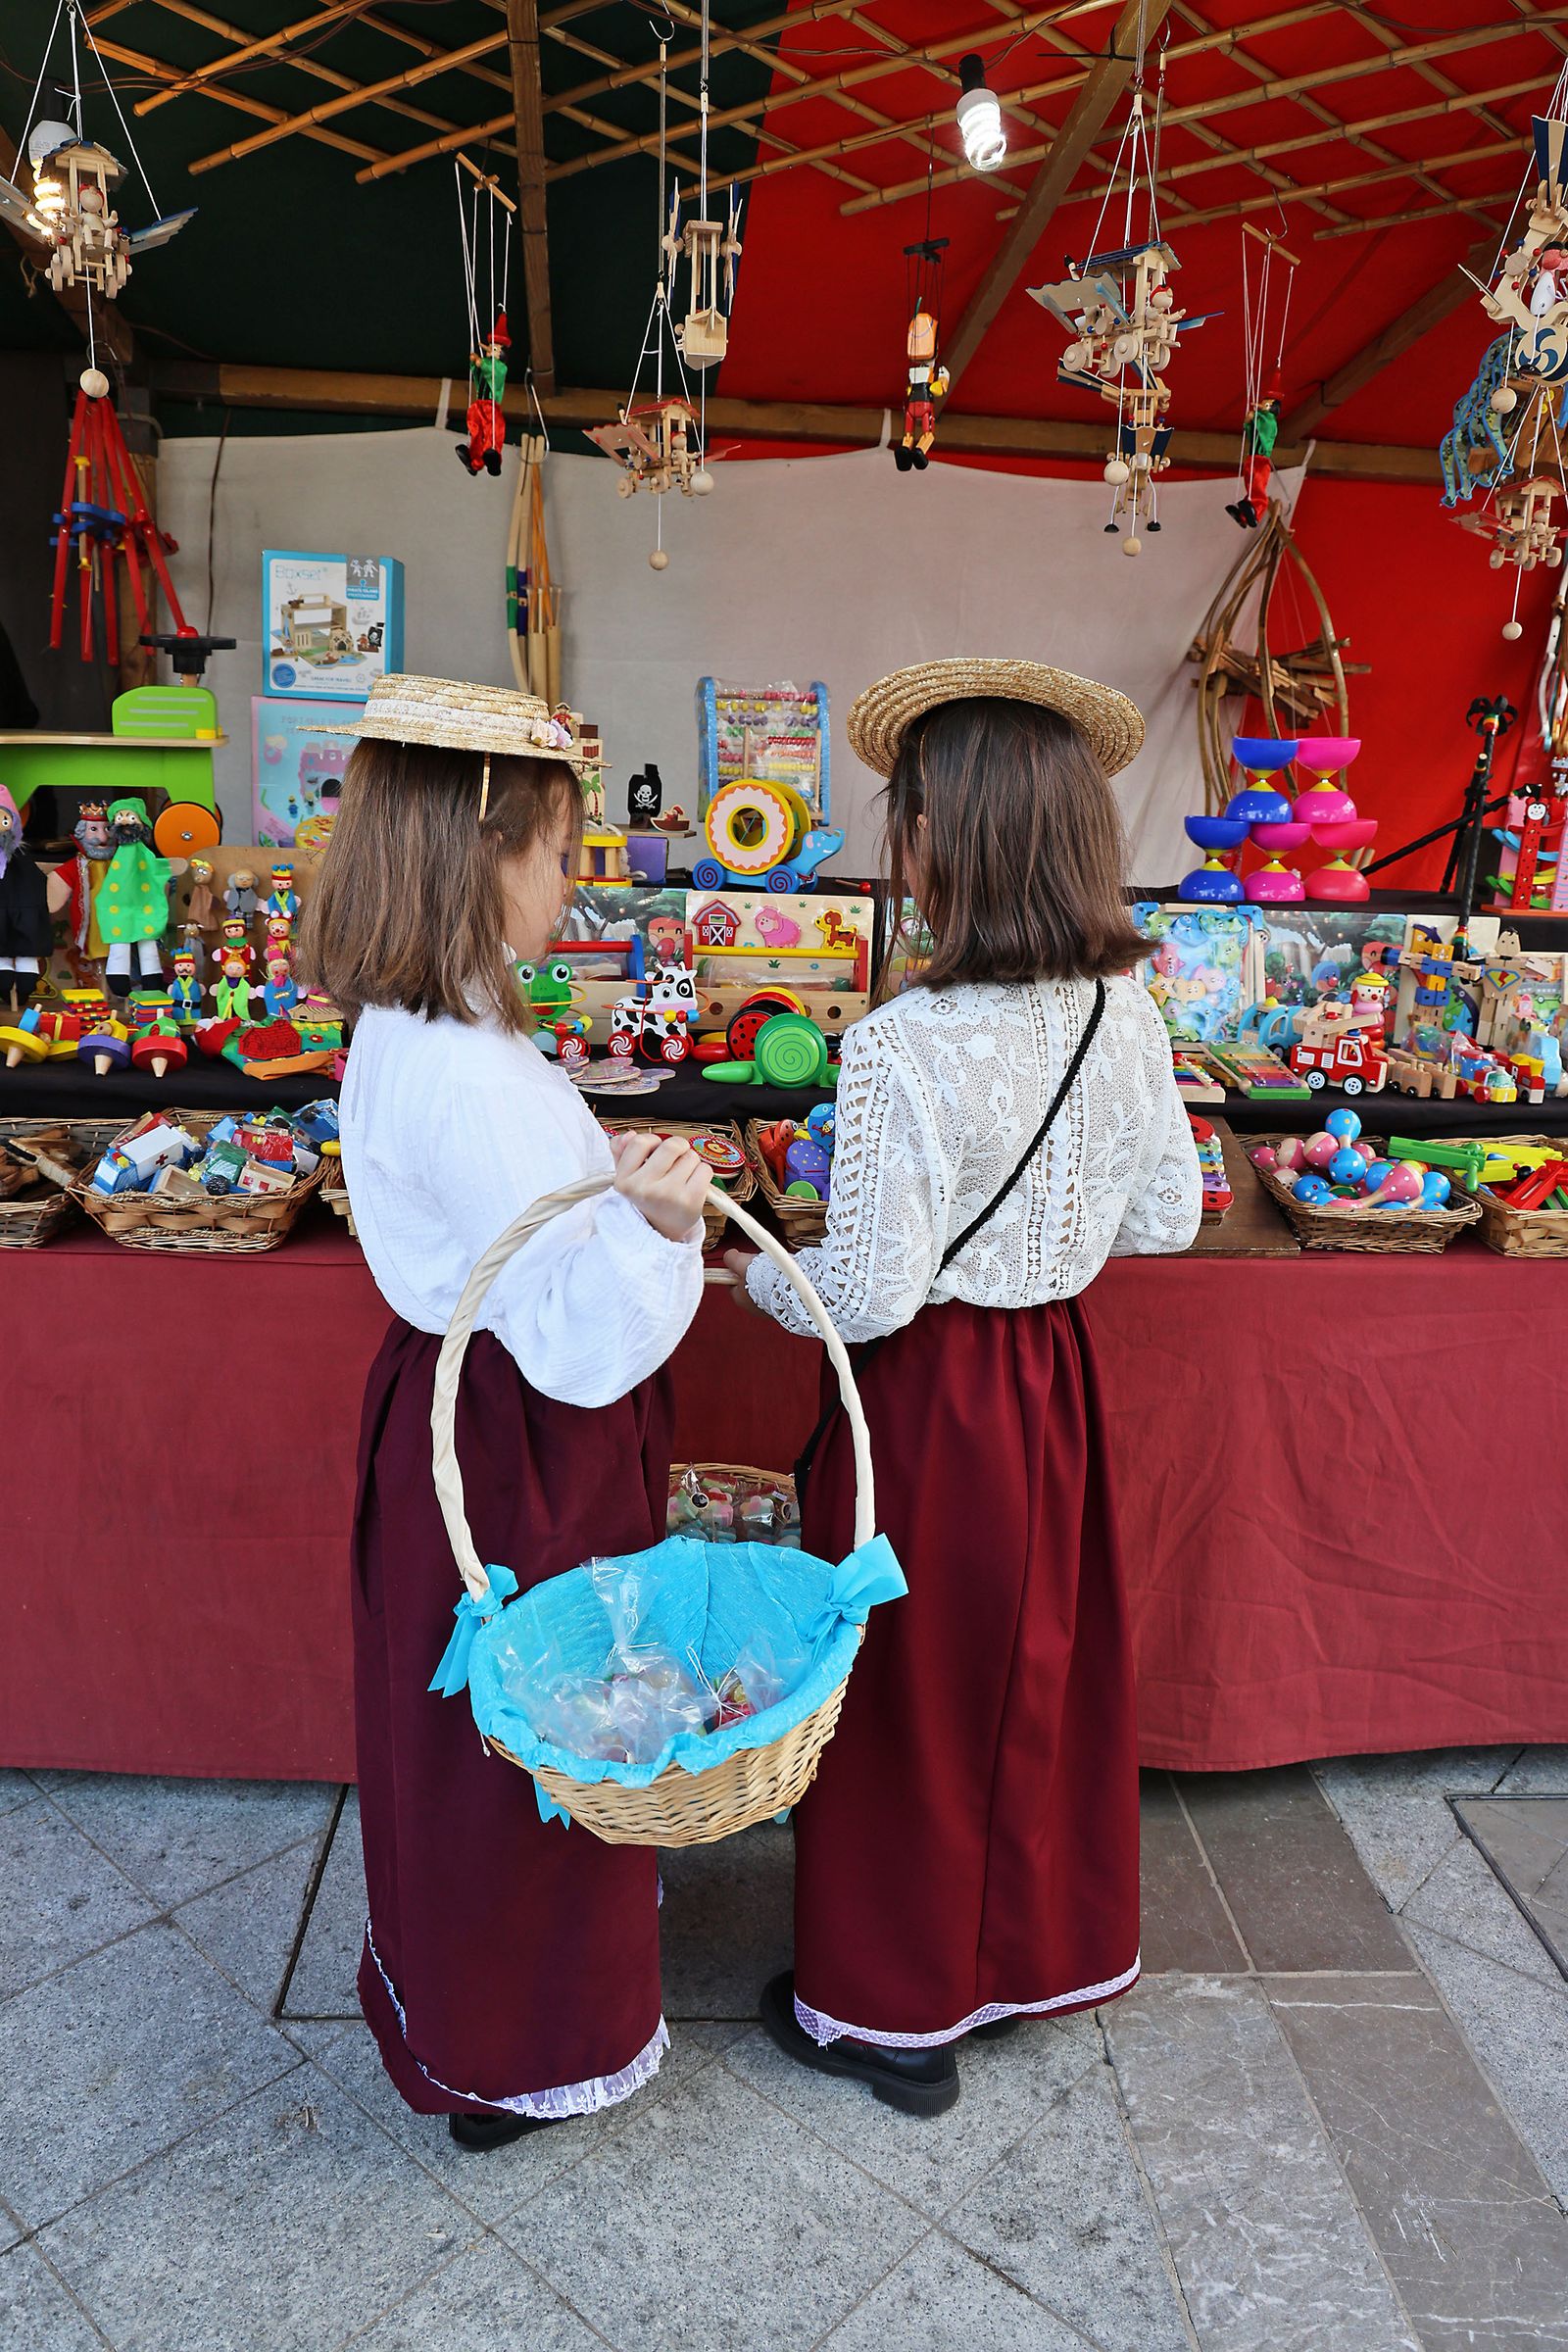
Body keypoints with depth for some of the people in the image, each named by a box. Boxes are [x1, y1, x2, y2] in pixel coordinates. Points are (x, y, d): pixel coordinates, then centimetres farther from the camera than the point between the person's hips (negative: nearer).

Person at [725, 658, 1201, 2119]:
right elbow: (1167, 1214, 4)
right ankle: (1044, 1946, 48)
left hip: (930, 1398, -6)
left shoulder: (904, 1048, -25)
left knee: (912, 1690, 13)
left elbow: (868, 1293, -22)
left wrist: (755, 1273, -3)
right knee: (1041, 1668, 24)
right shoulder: (1125, 1011, -5)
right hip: (1057, 1378, 7)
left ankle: (893, 2012, 36)